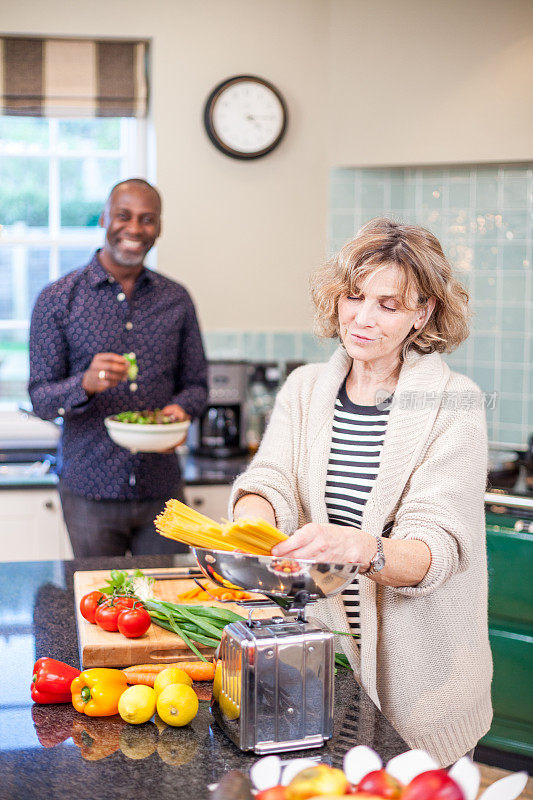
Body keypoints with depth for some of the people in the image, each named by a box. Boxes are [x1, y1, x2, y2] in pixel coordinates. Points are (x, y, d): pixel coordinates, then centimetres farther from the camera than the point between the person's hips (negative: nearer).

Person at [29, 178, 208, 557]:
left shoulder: (176, 299, 7)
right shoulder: (58, 299, -2)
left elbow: (196, 384, 12)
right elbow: (40, 399, -5)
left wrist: (181, 408, -11)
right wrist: (86, 384, -25)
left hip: (161, 491, 2)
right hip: (91, 492, -2)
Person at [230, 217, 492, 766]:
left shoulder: (453, 403, -11)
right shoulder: (305, 387, 4)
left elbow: (437, 548, -20)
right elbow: (271, 482, -8)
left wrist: (358, 547, -40)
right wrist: (249, 523, -32)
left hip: (416, 665, -3)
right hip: (319, 644, 3)